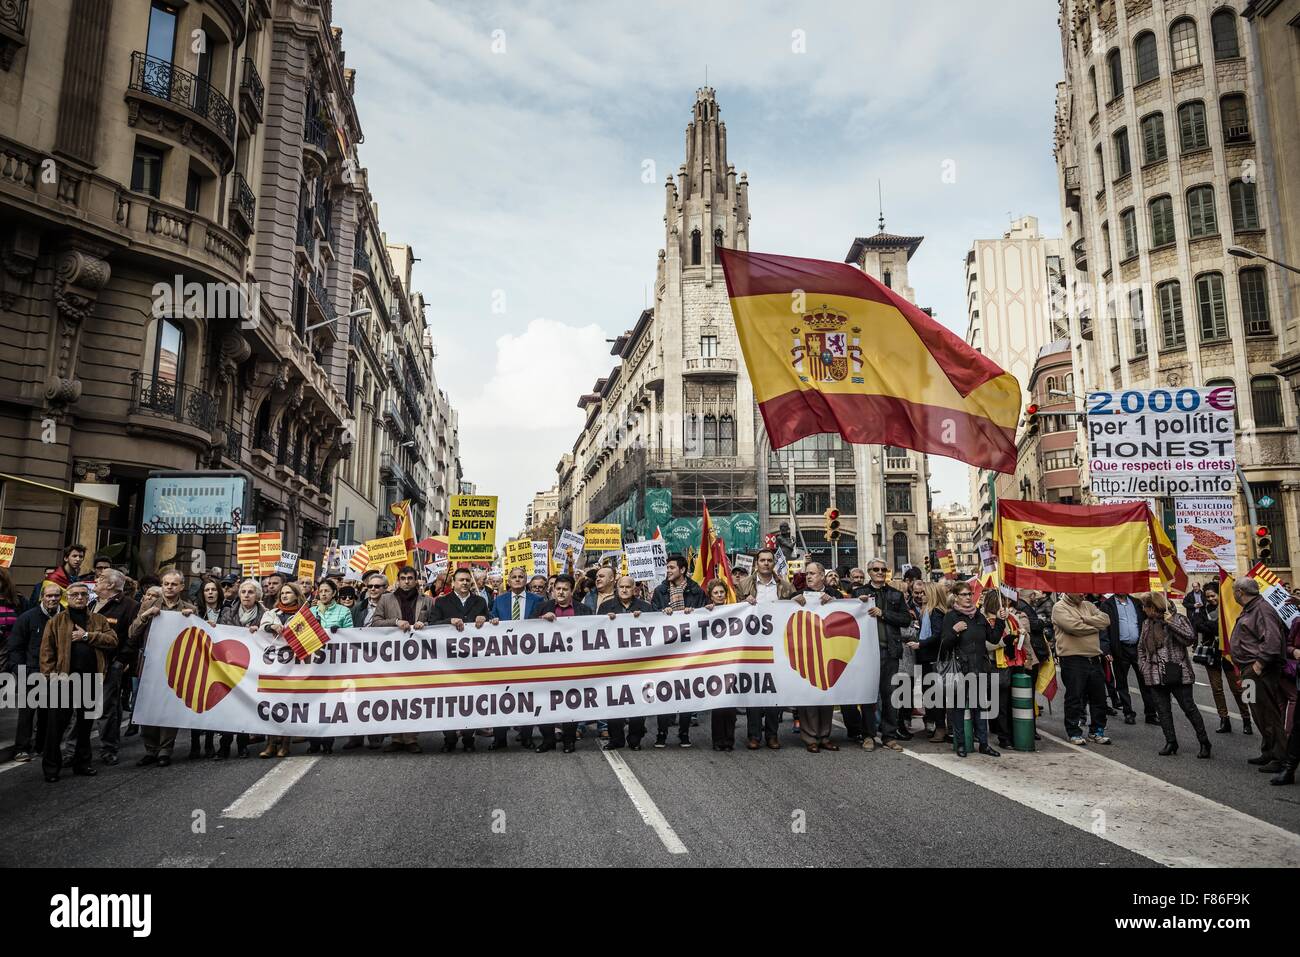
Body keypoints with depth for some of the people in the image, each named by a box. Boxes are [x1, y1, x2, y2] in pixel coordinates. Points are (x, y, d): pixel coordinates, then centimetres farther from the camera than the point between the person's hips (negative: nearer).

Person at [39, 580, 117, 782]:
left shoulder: (99, 620, 11)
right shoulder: (56, 621, 5)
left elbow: (113, 640, -2)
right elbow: (47, 650, -1)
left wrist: (87, 635, -11)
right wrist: (50, 675, -10)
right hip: (64, 678, -2)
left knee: (85, 722, 11)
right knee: (57, 723, 0)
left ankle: (82, 762, 22)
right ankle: (52, 766, 11)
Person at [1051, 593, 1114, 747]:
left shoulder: (1088, 605, 15)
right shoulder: (1060, 607, -5)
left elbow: (1105, 620, -1)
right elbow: (1073, 626, -20)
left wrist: (1085, 619, -13)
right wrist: (1095, 627, -5)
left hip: (1094, 659, 6)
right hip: (1073, 660, -6)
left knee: (1099, 696, 12)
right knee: (1075, 698, 0)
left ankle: (1098, 731, 25)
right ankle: (1075, 733, 11)